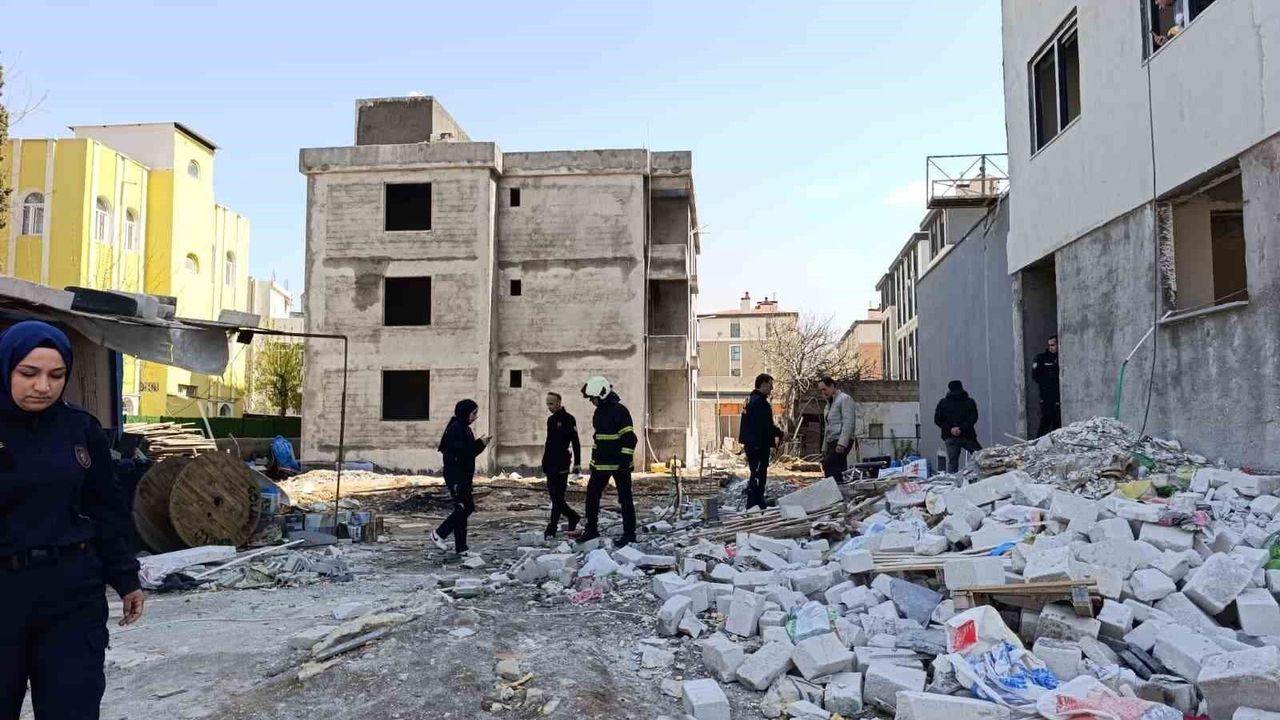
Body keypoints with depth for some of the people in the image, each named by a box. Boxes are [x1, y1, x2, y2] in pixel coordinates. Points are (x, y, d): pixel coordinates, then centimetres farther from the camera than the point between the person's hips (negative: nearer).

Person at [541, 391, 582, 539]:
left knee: (557, 497, -5)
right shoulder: (551, 420, 15)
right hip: (550, 464, 8)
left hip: (561, 465, -8)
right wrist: (544, 461, 19)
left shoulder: (568, 419, -7)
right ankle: (573, 517, 26)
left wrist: (577, 463, -13)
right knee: (554, 497, 9)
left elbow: (576, 443, -9)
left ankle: (552, 528, -2)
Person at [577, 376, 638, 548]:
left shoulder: (619, 411, -16)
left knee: (625, 499, 2)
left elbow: (630, 438, -20)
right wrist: (594, 460, 21)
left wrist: (625, 461, -23)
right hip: (601, 464, 9)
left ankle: (629, 534, 11)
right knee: (592, 495, 11)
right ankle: (592, 530, 23)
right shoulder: (599, 412, 11)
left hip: (619, 465, -9)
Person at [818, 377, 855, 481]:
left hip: (842, 442, -9)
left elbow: (848, 423, -14)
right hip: (832, 442, 9)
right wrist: (824, 448, 20)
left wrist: (842, 443, -22)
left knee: (828, 465, -23)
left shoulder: (844, 399, -3)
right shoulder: (829, 403, 24)